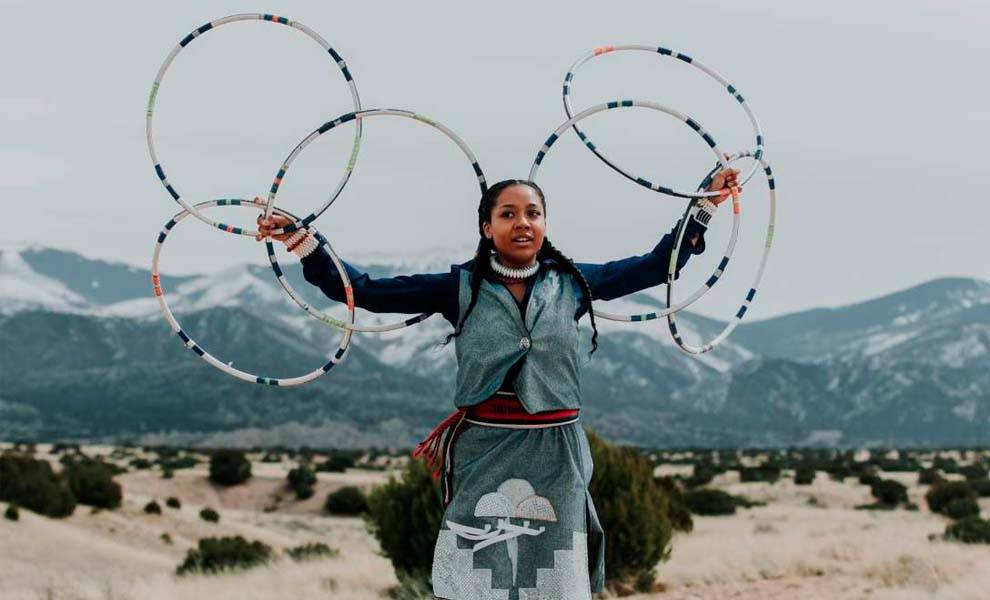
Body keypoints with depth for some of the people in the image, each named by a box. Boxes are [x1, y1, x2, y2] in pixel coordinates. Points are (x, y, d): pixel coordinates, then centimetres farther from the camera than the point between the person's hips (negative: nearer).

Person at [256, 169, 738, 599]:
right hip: (483, 458, -1)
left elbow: (657, 266, 15)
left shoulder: (571, 283, 7)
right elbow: (366, 291, -1)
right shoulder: (462, 287, 1)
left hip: (555, 460, 1)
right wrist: (304, 243, -10)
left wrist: (704, 207, 13)